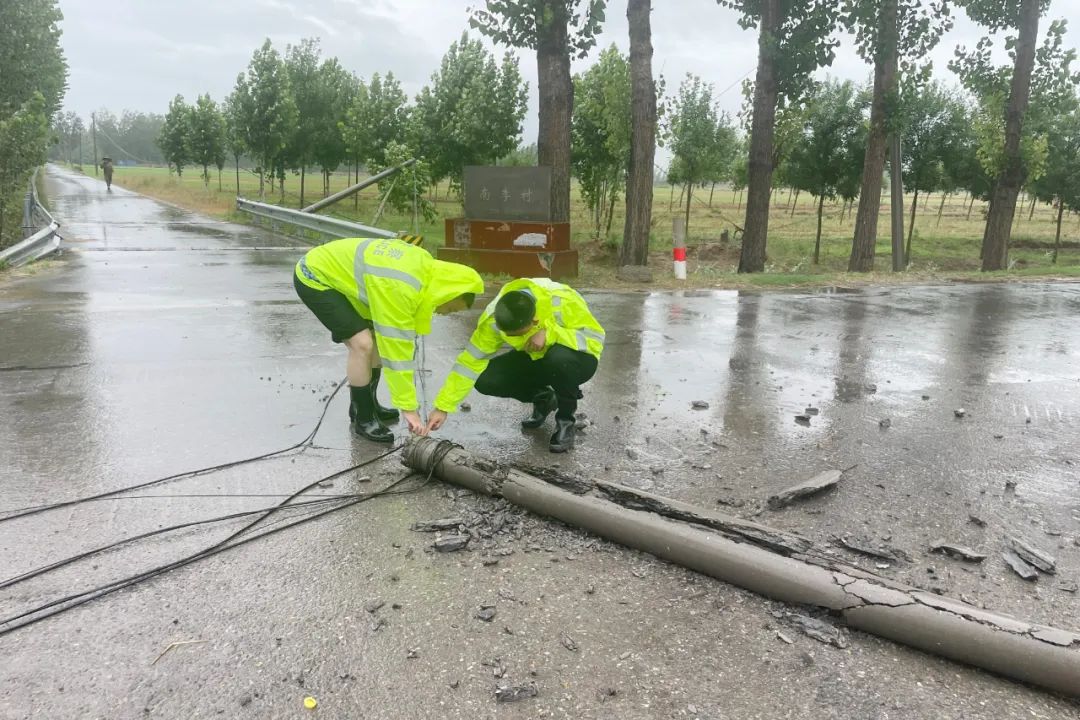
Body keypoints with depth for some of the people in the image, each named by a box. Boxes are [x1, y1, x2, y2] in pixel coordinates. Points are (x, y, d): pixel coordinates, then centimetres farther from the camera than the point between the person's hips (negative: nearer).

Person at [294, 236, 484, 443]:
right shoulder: (401, 289, -33)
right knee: (362, 343, -18)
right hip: (314, 278, -9)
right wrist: (408, 408, -22)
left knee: (378, 340, 7)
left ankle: (366, 405, 22)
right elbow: (396, 351, -29)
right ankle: (364, 419, -2)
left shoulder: (427, 265, -6)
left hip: (334, 270, 9)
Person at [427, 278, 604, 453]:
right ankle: (543, 398, 9)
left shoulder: (563, 301, -33)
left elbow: (596, 338, -29)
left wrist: (550, 333, -41)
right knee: (486, 381, -19)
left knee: (559, 358, -40)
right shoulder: (494, 318, -23)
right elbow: (471, 360, -20)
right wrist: (443, 406, -22)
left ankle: (565, 420, -11)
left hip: (574, 361, -4)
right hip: (536, 359, 4)